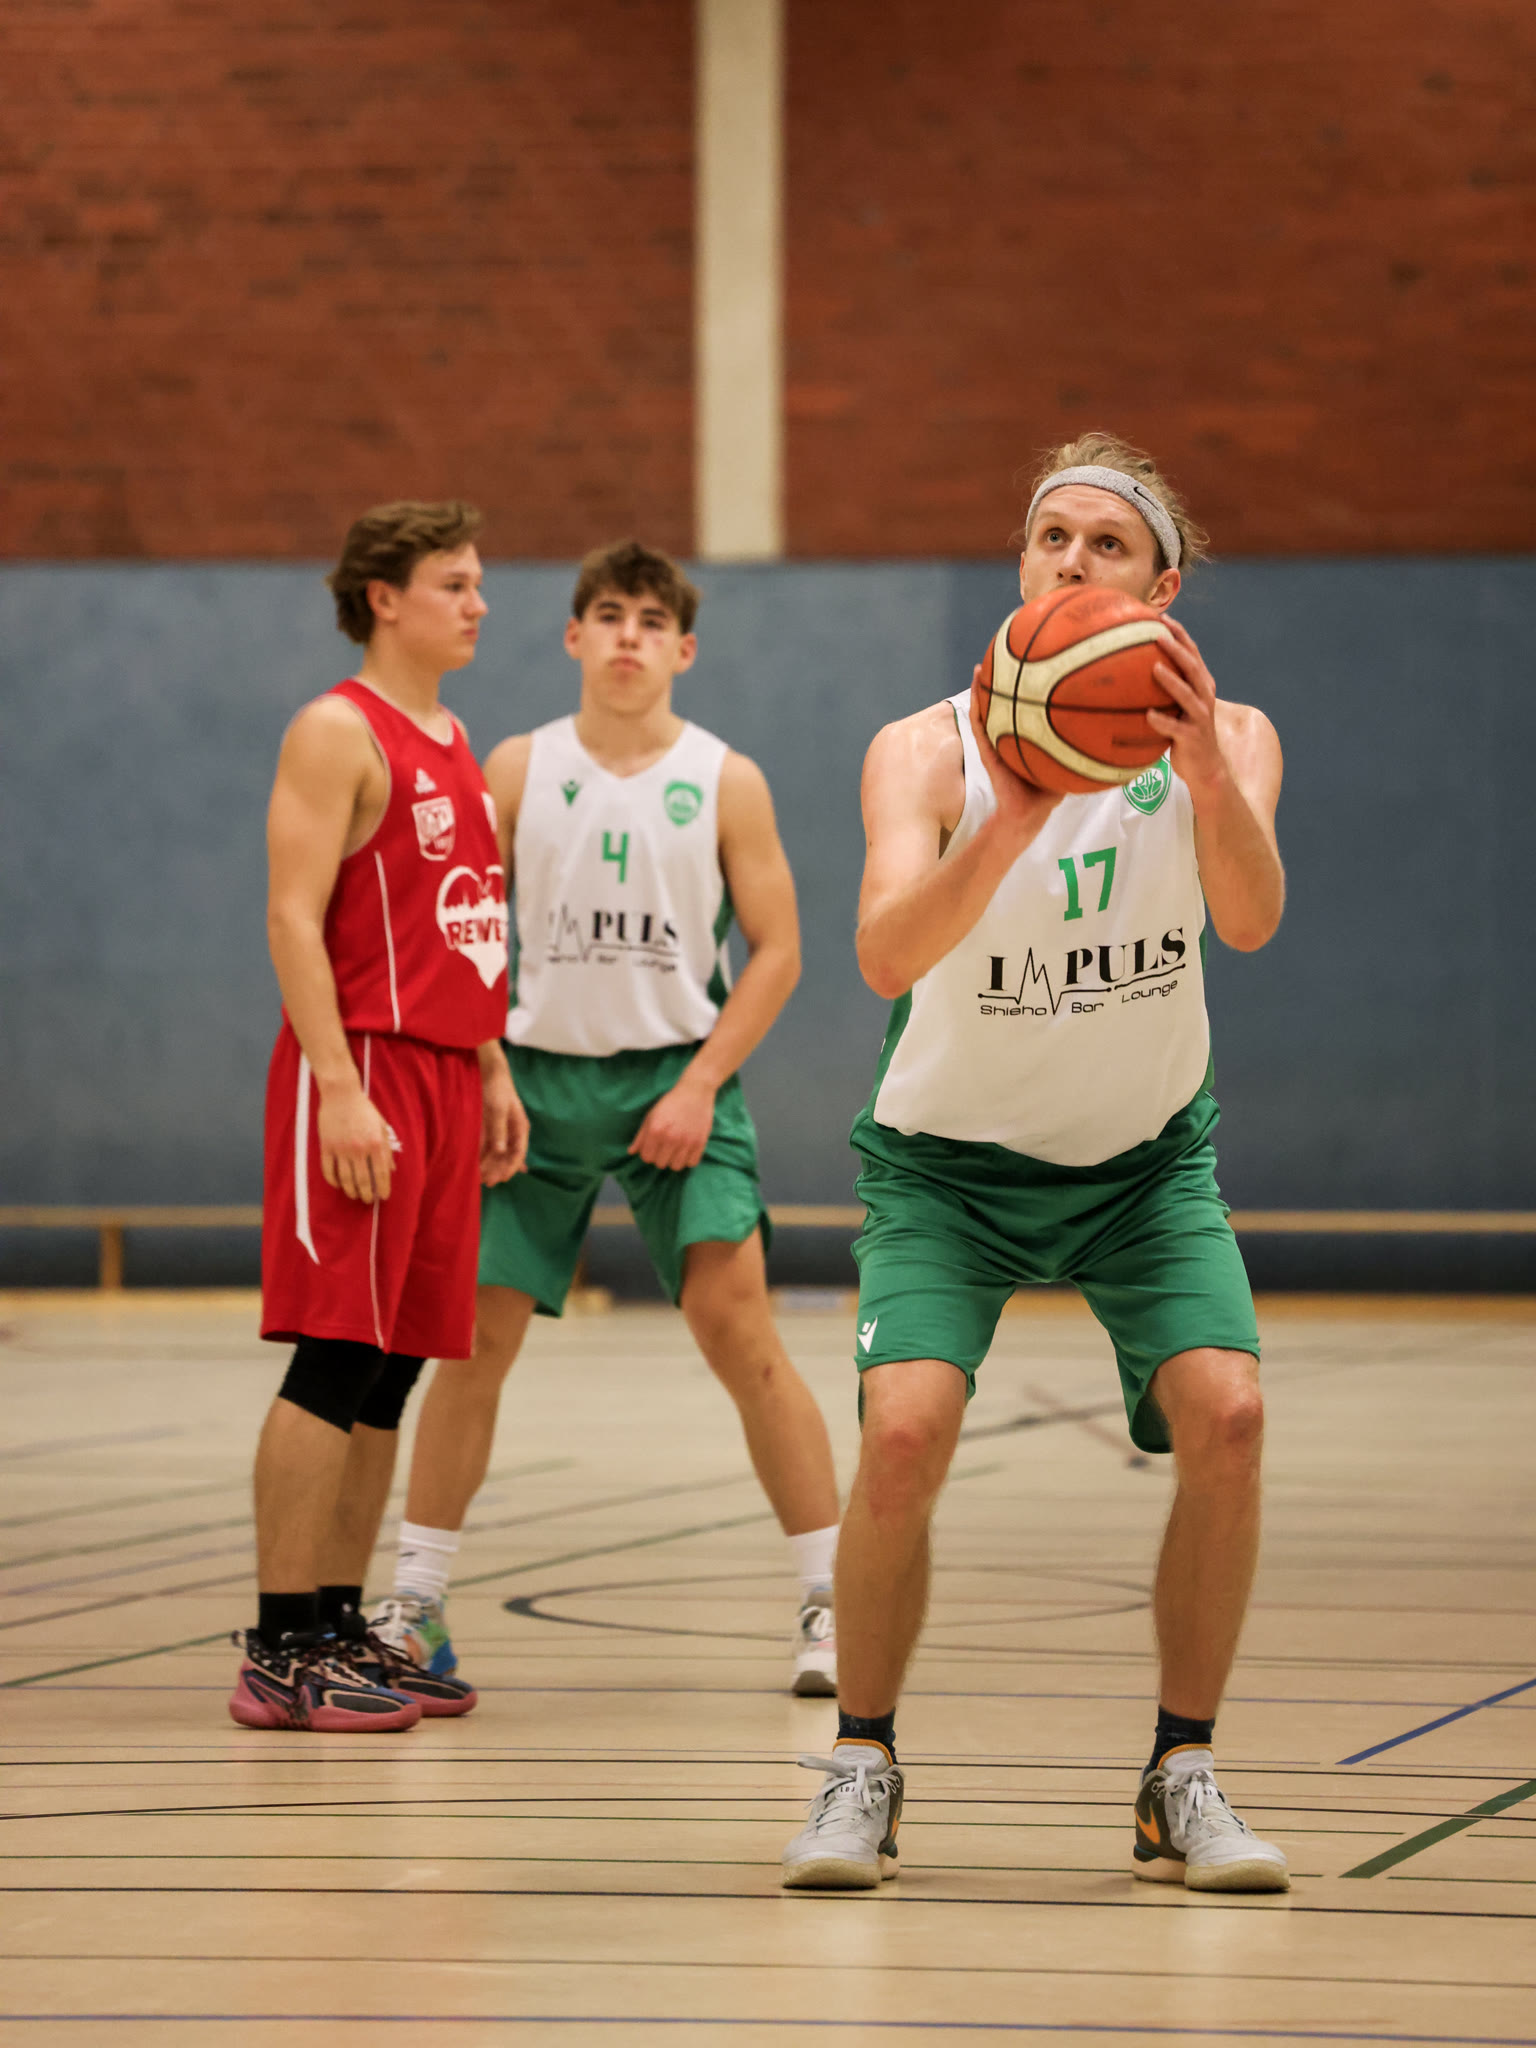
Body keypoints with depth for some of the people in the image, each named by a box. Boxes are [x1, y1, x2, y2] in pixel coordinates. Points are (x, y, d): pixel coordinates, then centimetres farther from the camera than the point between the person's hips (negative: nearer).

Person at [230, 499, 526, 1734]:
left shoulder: (454, 748, 18)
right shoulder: (340, 733, -8)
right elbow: (294, 917, -15)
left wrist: (493, 1072, 18)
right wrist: (340, 1089, -22)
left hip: (443, 1077, 9)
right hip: (361, 1073, -9)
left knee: (392, 1368, 9)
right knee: (336, 1361, -10)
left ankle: (340, 1626, 14)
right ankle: (280, 1650, -8)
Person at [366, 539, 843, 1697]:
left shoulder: (725, 783, 0)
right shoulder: (519, 770, 4)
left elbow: (776, 950, -1)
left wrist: (699, 1086, -10)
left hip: (677, 1079, -2)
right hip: (538, 1077, 2)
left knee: (741, 1331, -13)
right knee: (472, 1338, 2)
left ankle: (828, 1601, -6)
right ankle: (416, 1602, 14)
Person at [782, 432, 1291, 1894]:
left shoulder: (1222, 737, -13)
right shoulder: (929, 751, -18)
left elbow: (1252, 919, -32)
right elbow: (887, 956, -35)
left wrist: (1205, 773, -51)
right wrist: (1014, 819, -51)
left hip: (1145, 1156, 2)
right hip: (949, 1158, -1)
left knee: (1224, 1412, -19)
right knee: (906, 1430, -22)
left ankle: (1181, 1780, -3)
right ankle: (862, 1769, -1)